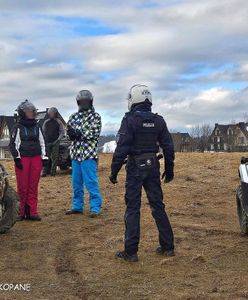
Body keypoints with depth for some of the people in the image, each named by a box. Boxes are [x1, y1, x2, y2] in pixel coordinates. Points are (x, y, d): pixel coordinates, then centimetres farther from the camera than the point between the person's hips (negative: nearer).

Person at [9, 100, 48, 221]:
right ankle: (21, 212, 4)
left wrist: (44, 157, 11)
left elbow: (42, 143, 19)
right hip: (22, 159, -4)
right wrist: (16, 158, -8)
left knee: (33, 187, 3)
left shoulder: (37, 127, 15)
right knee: (22, 187, -4)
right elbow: (13, 144, -1)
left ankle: (32, 212, 7)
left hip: (36, 159, 4)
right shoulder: (18, 128, 1)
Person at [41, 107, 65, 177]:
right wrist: (44, 139, 4)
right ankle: (45, 171, 0)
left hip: (55, 143, -2)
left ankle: (53, 171, 4)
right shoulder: (46, 122, 9)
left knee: (55, 158, -1)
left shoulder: (58, 122, 1)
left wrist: (58, 140, -9)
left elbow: (62, 132, 1)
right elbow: (43, 131, 17)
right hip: (47, 142, 2)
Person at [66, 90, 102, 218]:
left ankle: (95, 208, 0)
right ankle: (77, 206, 22)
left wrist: (79, 133, -18)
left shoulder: (95, 116, -1)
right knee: (76, 182, 12)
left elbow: (95, 133, -11)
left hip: (89, 154, -6)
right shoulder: (74, 116, 15)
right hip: (75, 153, 6)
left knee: (91, 182, -6)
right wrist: (73, 134, -13)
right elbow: (68, 130, 11)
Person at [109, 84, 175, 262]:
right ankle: (168, 247, 19)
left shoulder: (130, 120, -11)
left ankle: (131, 252, 4)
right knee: (158, 206, 13)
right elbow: (168, 147, 7)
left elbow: (122, 148, -15)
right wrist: (169, 169, 16)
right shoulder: (158, 120, 5)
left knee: (133, 208, 1)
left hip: (135, 167, -5)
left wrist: (114, 171, -9)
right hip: (153, 166, 5)